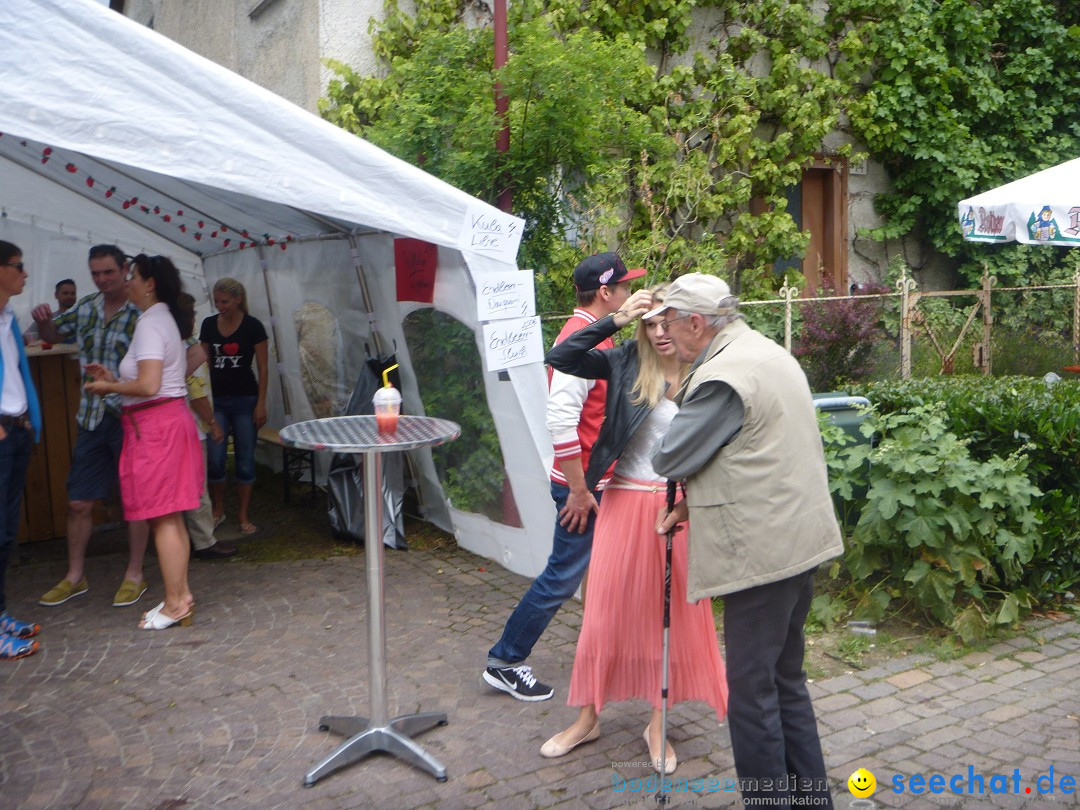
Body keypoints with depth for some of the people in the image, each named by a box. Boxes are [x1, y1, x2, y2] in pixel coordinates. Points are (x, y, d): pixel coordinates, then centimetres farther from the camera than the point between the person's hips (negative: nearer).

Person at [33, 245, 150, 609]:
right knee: (79, 502, 10)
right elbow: (52, 335, 22)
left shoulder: (142, 313, -10)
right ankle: (75, 577, 25)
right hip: (92, 419, 5)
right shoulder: (86, 307, 7)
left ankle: (135, 575, 20)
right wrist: (43, 321, -1)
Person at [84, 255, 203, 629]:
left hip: (155, 424, -10)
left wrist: (108, 387, -7)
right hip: (172, 417, 10)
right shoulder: (167, 319, 16)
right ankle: (181, 594, 19)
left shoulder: (149, 324, -14)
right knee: (172, 516, 13)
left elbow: (148, 386, -23)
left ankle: (174, 603, 3)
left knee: (162, 518, -4)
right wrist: (114, 378, 16)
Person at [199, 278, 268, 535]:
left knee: (245, 459, 2)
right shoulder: (209, 325, 5)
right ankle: (218, 510, 18)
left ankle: (244, 516, 13)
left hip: (245, 400, -3)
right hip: (216, 400, 3)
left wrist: (261, 403, -7)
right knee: (214, 459, -3)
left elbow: (262, 368, -3)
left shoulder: (252, 326, -5)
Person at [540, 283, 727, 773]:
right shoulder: (628, 364, -3)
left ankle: (658, 725, 28)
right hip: (627, 502, 1)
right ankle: (588, 718, 27)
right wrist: (617, 319, -15)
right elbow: (560, 357, -11)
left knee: (672, 614, 10)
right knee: (606, 608, 9)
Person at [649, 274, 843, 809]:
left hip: (762, 553, -10)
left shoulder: (721, 377, -18)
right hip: (801, 539, 10)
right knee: (786, 679, 20)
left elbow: (668, 460, -15)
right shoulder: (771, 353, 14)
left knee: (752, 692, 2)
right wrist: (692, 506, 14)